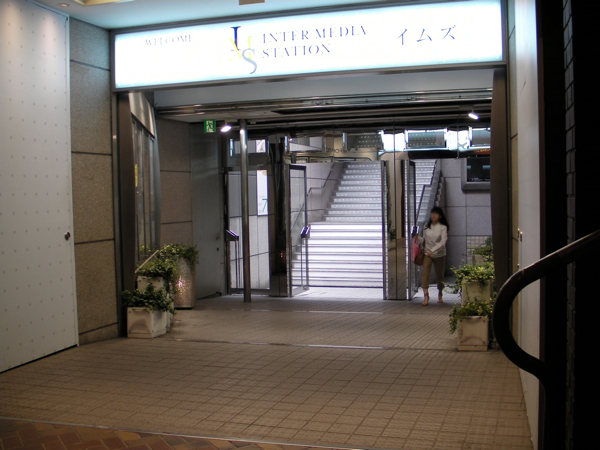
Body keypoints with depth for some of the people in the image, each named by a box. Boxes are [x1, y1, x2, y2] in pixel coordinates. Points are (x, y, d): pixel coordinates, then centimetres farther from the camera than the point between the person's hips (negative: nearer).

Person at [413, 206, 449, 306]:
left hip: (439, 255, -2)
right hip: (427, 254, 2)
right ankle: (426, 296, -20)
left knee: (439, 275, 11)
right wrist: (418, 239, -10)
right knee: (425, 273, -16)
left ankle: (440, 295, 31)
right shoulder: (427, 226, 4)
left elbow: (443, 241, -17)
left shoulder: (443, 227, -7)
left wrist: (433, 250, -28)